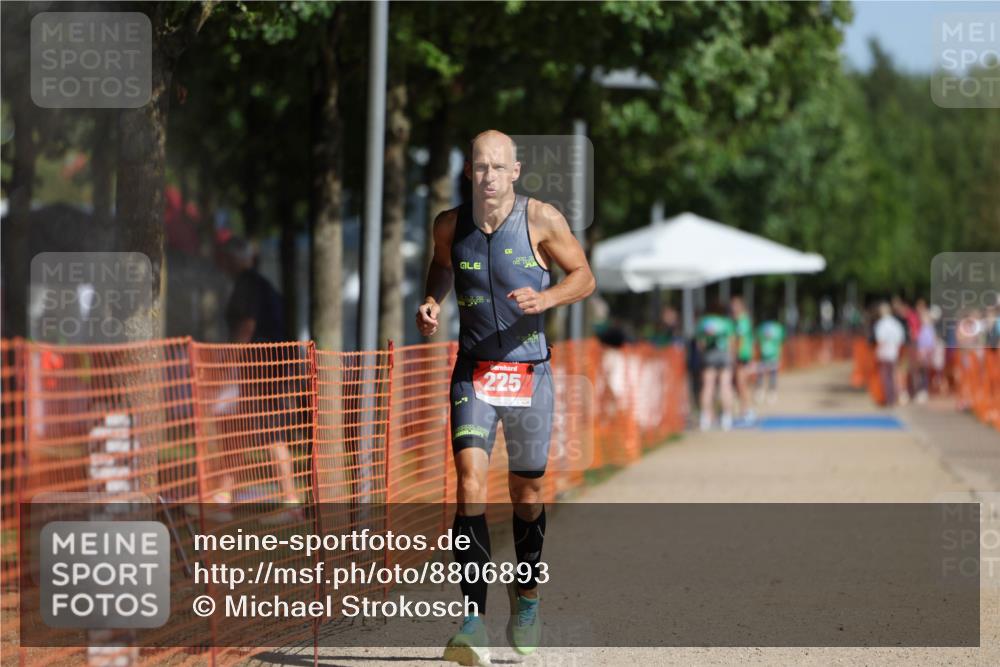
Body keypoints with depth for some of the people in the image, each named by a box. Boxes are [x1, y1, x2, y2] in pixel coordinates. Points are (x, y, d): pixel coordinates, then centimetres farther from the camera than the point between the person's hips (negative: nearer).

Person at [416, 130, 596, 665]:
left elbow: (584, 278, 2)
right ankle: (474, 619, -22)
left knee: (526, 488, 11)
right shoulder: (450, 225, 0)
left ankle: (526, 598, 35)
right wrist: (431, 302, 2)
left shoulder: (541, 219, -7)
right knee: (470, 480, -17)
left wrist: (546, 298, -17)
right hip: (473, 371, 0)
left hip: (528, 370, 0)